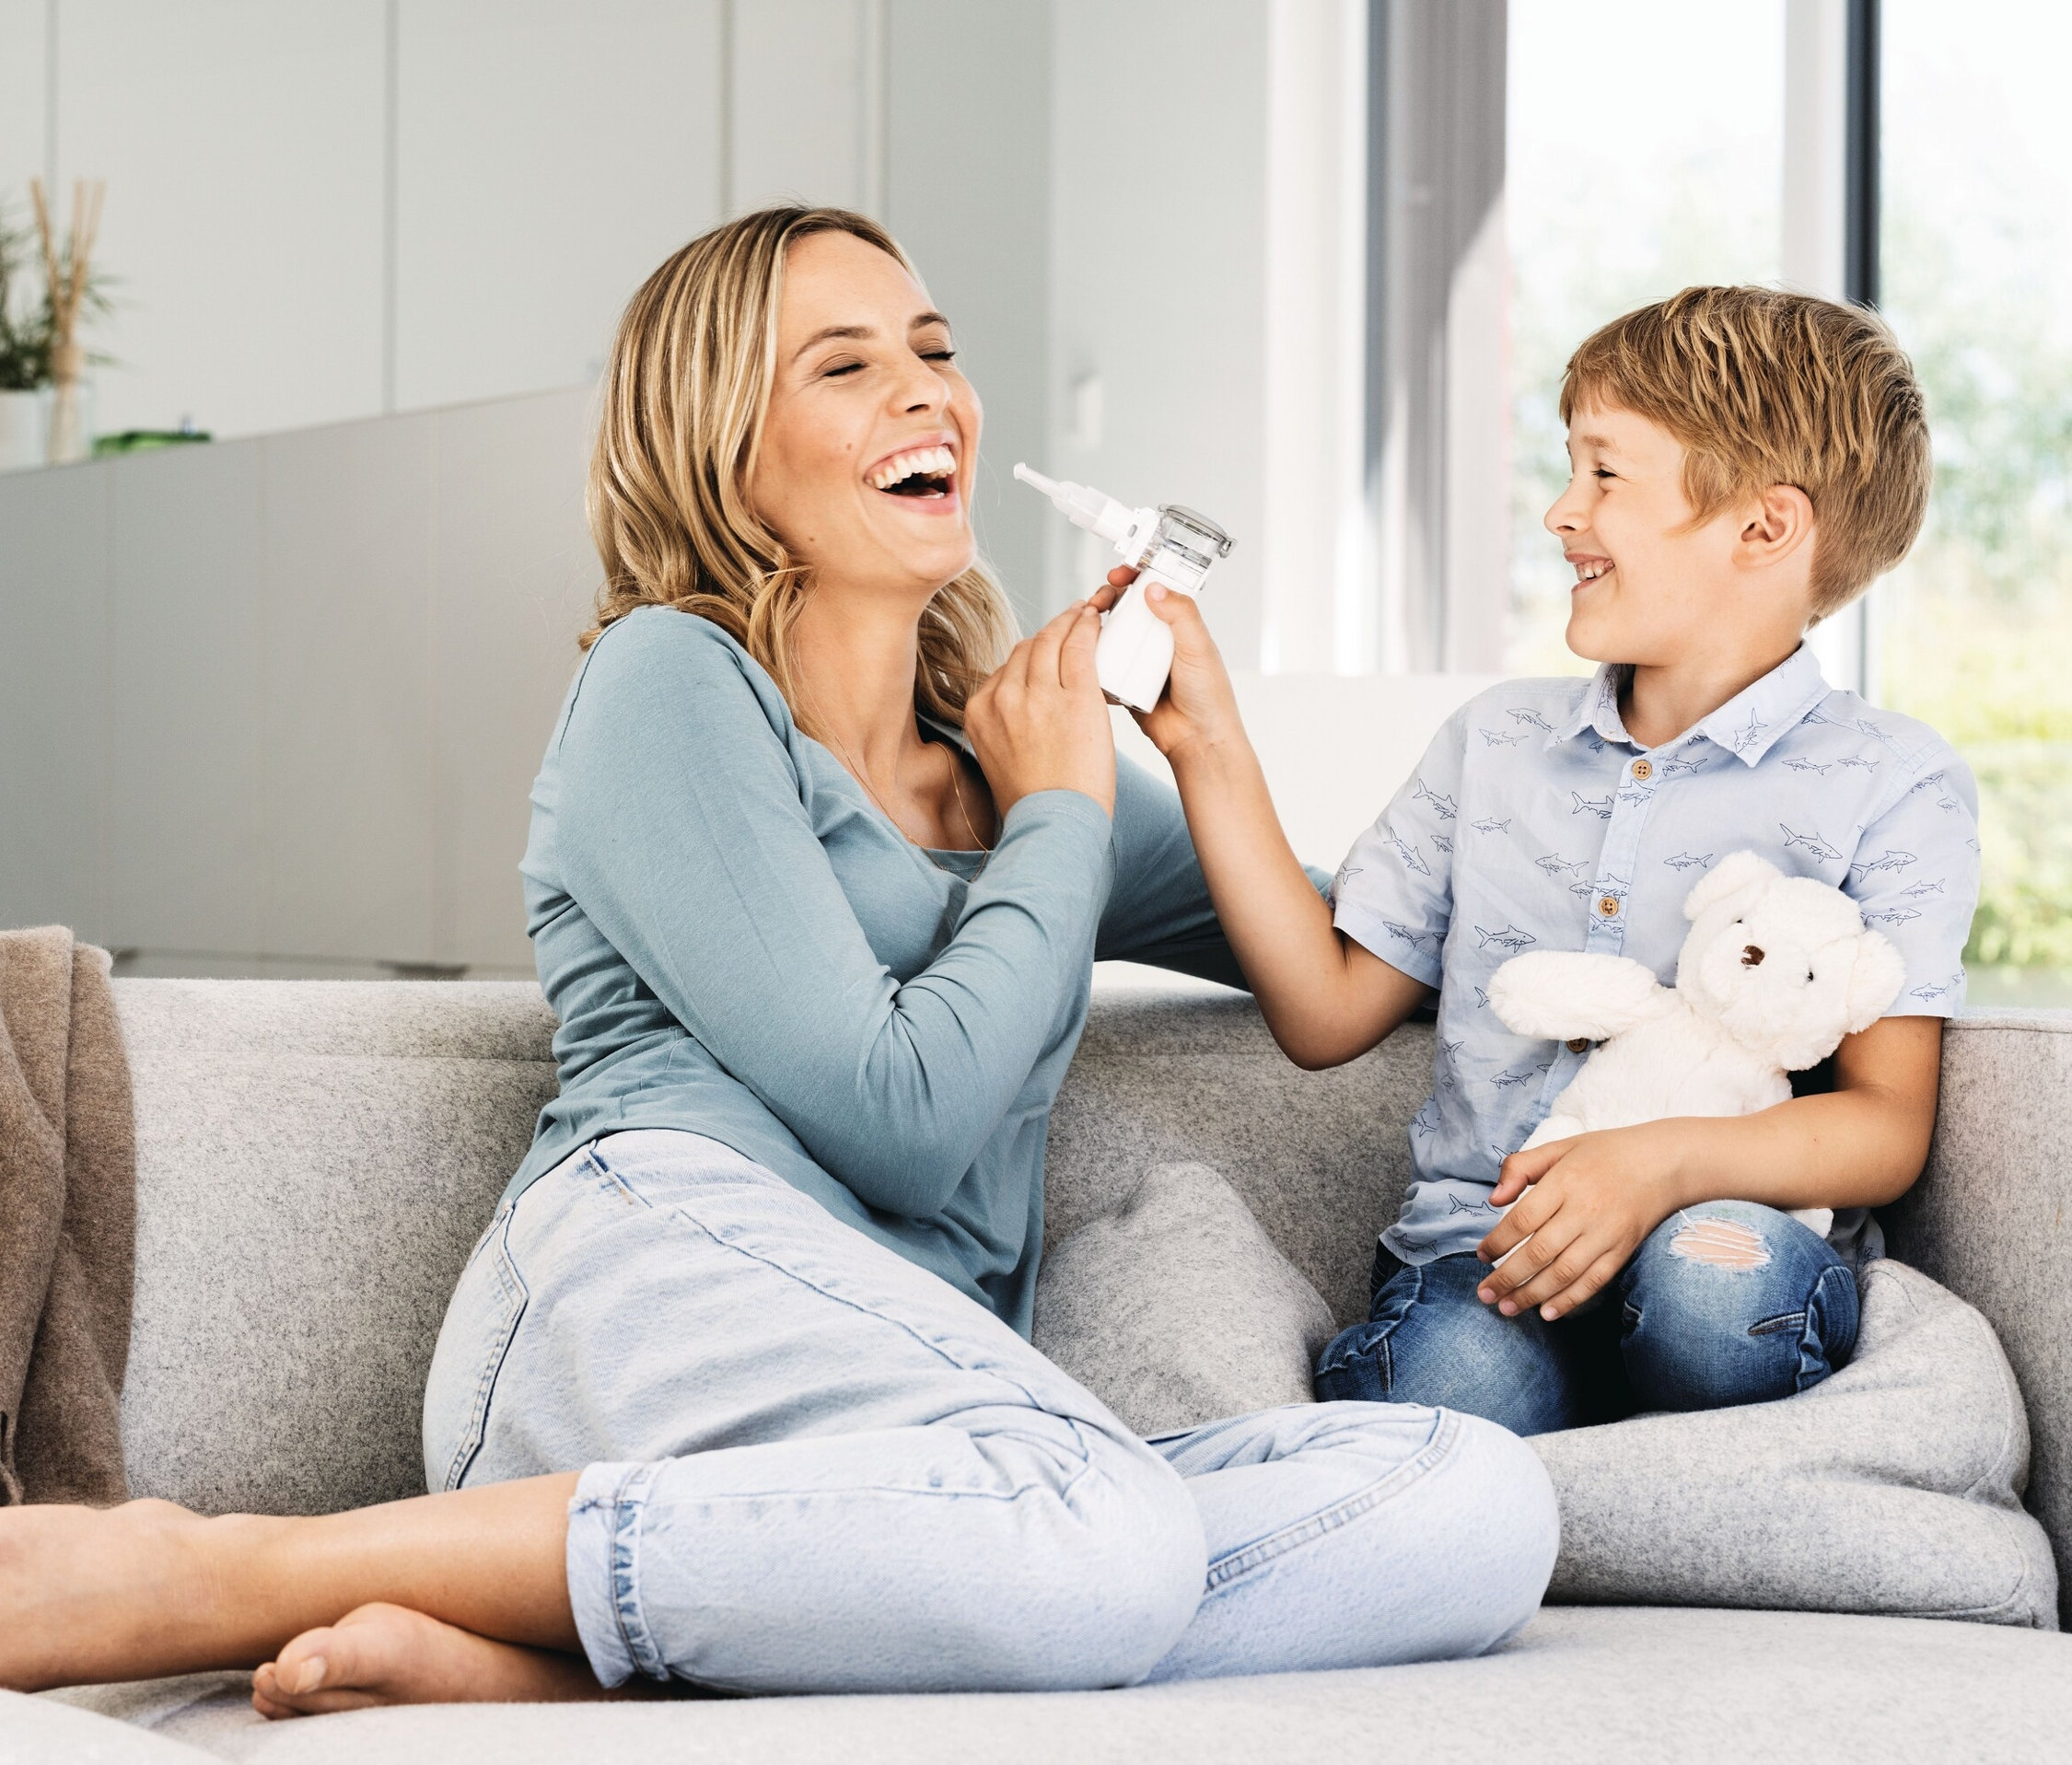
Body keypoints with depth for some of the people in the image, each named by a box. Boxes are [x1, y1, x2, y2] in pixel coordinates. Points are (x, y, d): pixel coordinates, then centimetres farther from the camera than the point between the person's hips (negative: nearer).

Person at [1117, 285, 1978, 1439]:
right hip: (1470, 1253, 1)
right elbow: (1328, 1012, 17)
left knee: (1717, 1279, -38)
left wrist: (1665, 1165, -24)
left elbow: (1888, 1125, -4)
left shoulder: (1894, 785, 4)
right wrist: (1209, 748, 13)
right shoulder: (1496, 741, 19)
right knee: (1454, 1379, -36)